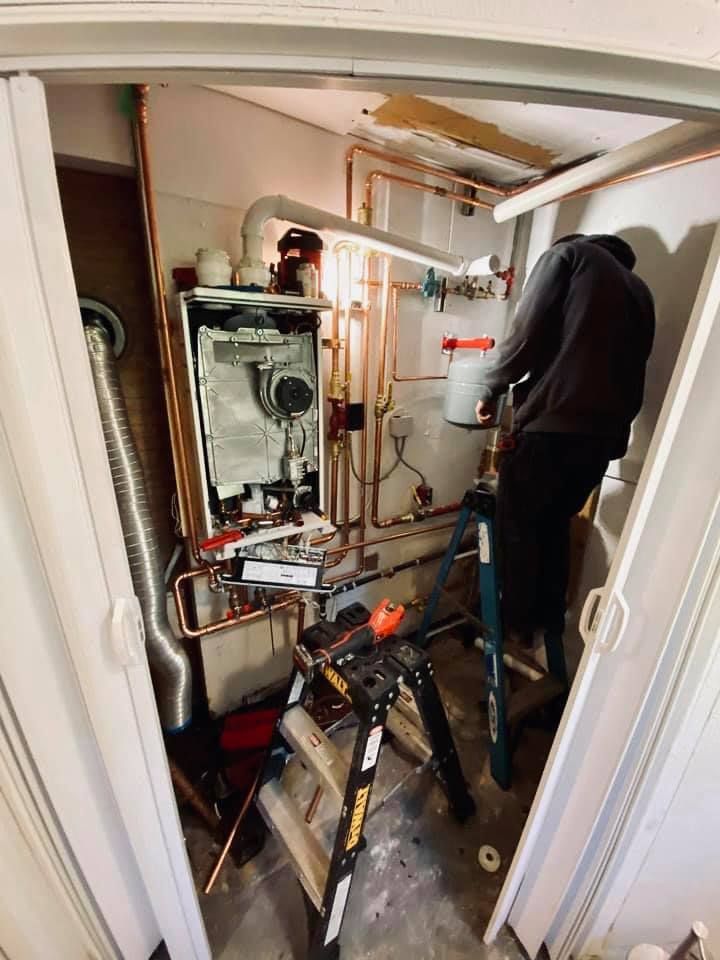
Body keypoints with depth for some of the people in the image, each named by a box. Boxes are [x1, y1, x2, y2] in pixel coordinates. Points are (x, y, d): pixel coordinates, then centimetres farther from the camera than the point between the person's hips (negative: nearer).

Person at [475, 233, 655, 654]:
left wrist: (491, 391, 6)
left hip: (553, 426, -7)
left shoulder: (567, 254, 7)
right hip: (606, 436, 7)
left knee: (518, 526, 9)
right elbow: (630, 368, 18)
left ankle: (516, 623, 21)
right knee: (555, 524, 21)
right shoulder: (639, 290, 25)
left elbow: (527, 337, -6)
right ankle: (552, 619, 31)